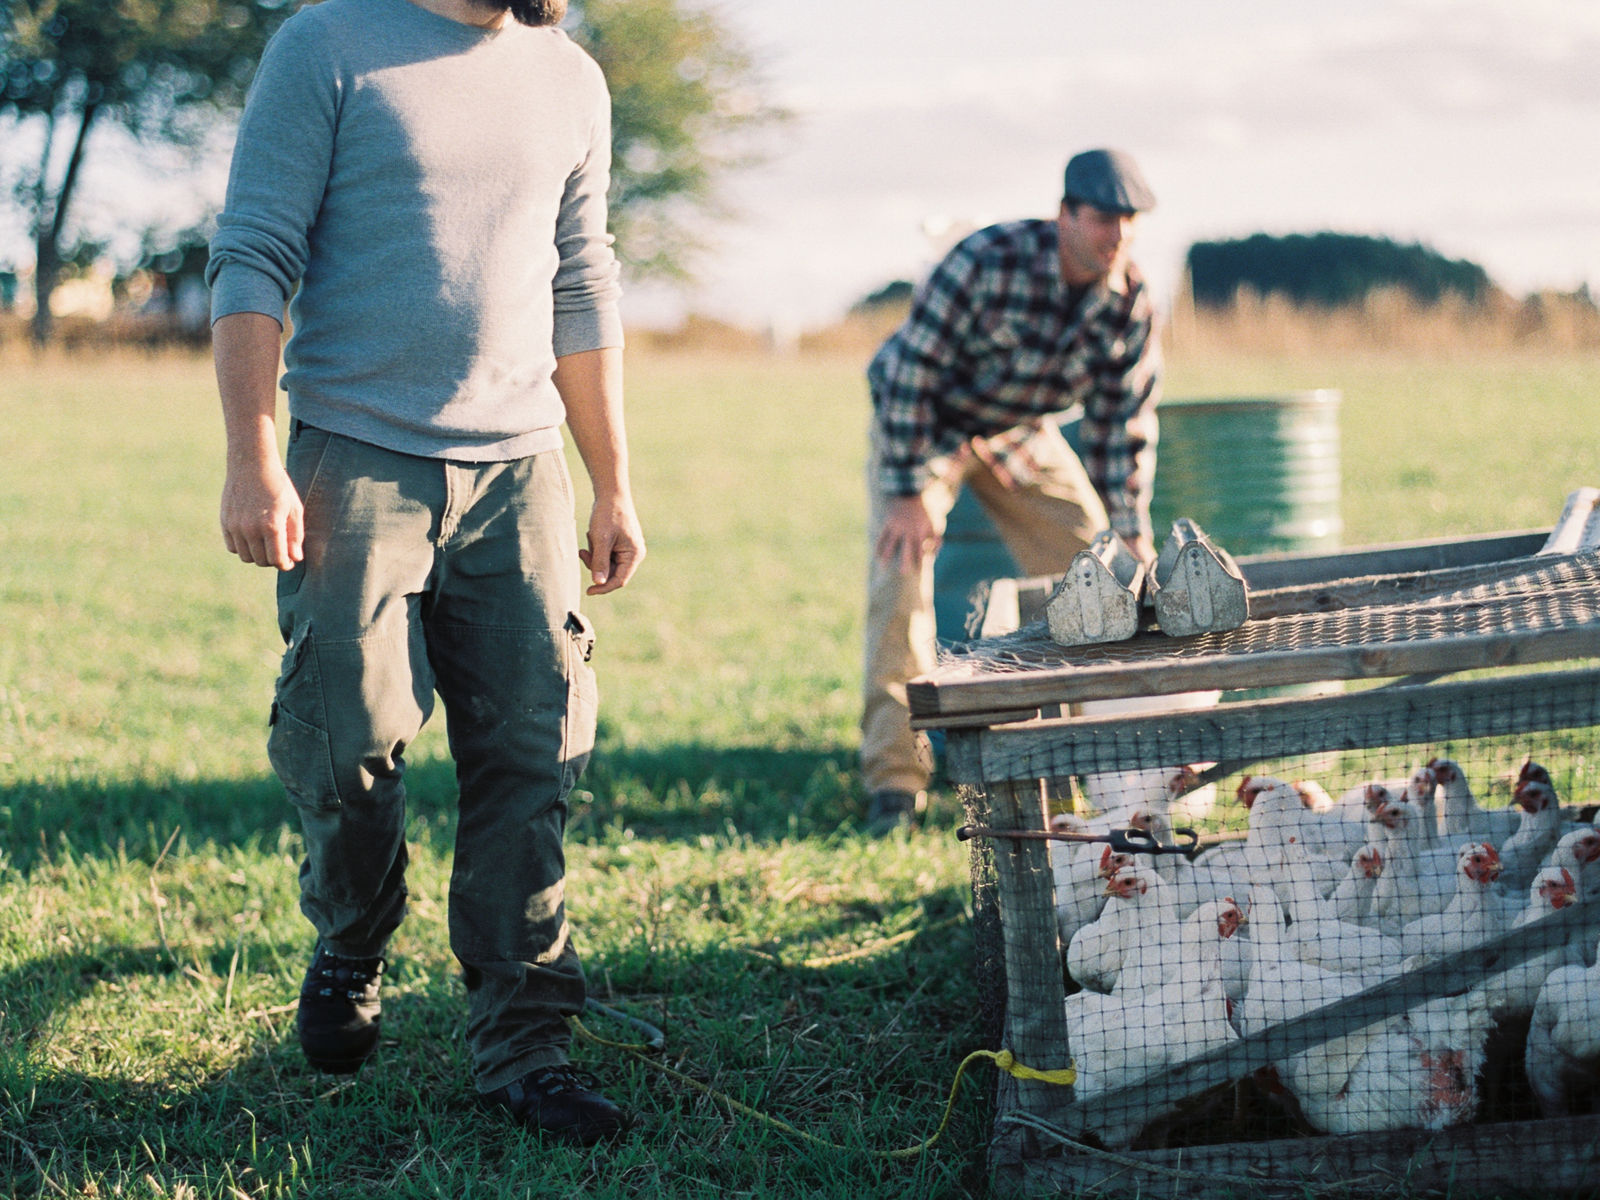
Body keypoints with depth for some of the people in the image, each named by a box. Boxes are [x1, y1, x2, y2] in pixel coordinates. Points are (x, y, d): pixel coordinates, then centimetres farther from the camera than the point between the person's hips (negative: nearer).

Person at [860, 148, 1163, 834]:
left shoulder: (1131, 304, -17)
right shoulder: (988, 262, -33)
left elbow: (1124, 425, -7)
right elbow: (913, 368, -28)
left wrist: (1129, 535, -8)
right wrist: (910, 492, -29)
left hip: (1024, 432, 5)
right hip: (923, 422, -5)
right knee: (901, 570, -19)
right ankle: (894, 778, -16)